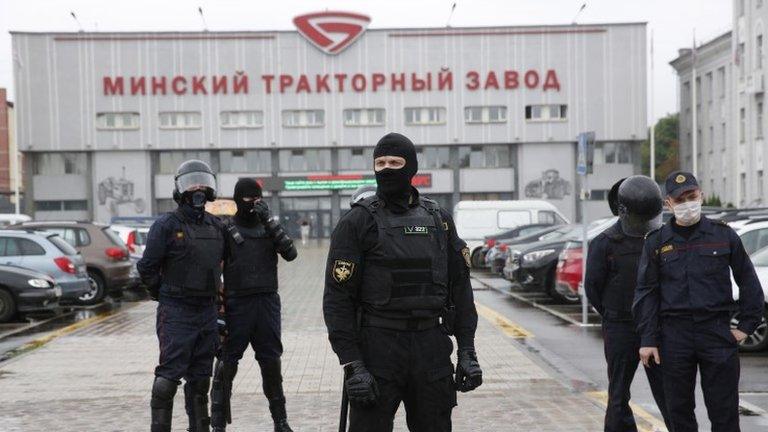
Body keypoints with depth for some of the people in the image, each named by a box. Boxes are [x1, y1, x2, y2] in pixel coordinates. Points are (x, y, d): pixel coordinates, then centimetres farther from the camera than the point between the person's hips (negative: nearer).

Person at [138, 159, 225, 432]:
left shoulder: (216, 226, 10)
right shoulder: (167, 225, -8)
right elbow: (147, 267, -7)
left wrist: (211, 291, 13)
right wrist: (165, 296, 2)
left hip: (207, 311, 6)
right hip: (176, 313, -6)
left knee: (200, 376, 14)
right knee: (169, 375, -6)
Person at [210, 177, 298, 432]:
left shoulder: (268, 227, 10)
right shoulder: (227, 230, 1)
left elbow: (290, 254, -7)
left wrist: (270, 221, -14)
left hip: (268, 303, 3)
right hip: (236, 304, -2)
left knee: (271, 363, 7)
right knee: (227, 363, -2)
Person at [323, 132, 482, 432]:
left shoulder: (438, 219, 8)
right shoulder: (357, 222, -4)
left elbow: (460, 287, 10)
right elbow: (337, 298, -8)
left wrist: (467, 351, 3)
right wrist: (351, 365, -15)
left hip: (432, 348, 4)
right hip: (378, 348, -3)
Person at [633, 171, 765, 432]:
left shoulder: (723, 235, 4)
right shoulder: (657, 242, 5)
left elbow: (748, 282, 10)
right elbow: (646, 292, 3)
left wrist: (746, 326, 4)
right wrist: (647, 340, -3)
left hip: (718, 332, -1)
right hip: (674, 335, 1)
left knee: (724, 410, 2)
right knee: (679, 410, 8)